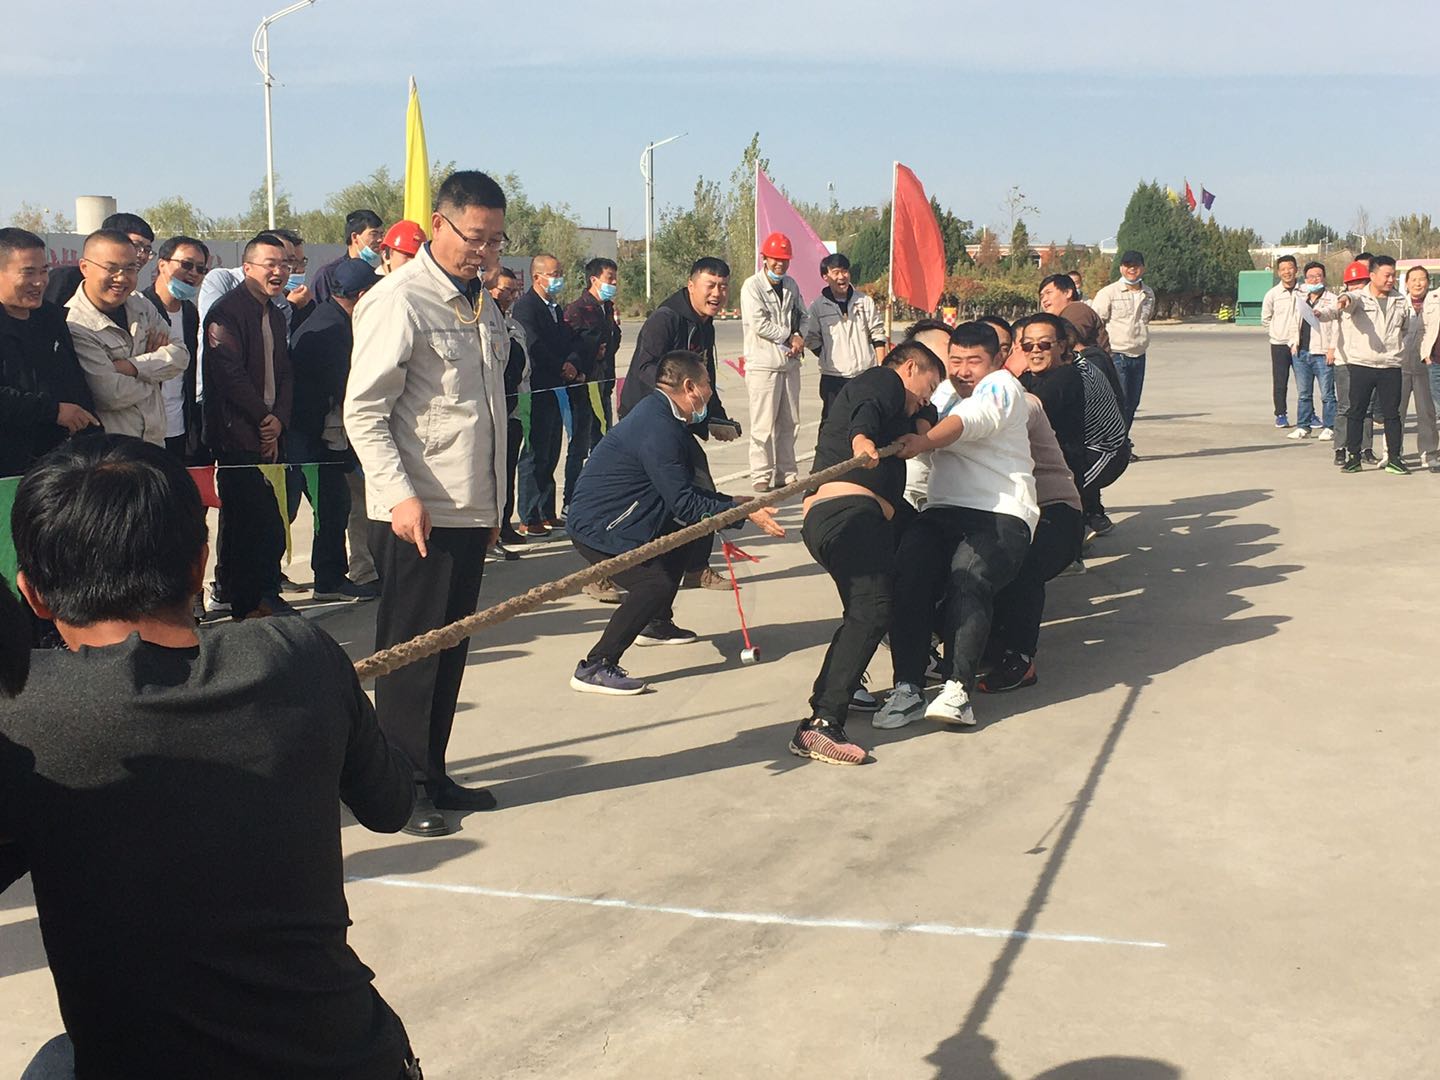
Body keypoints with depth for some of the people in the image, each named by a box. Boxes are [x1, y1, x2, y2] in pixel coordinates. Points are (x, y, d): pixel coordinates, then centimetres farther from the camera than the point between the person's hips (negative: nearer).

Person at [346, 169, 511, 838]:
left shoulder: (482, 305, 15)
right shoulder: (399, 301, -11)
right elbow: (363, 412, -14)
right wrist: (401, 495, -22)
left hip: (470, 508, 8)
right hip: (418, 513, -8)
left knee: (449, 650, 13)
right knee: (410, 654, 0)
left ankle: (433, 775, 24)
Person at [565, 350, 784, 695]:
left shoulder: (663, 416, 9)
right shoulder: (657, 427, -24)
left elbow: (687, 485, 17)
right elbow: (684, 504, -24)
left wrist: (734, 502, 11)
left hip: (623, 519, 11)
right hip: (597, 527, -11)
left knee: (694, 534, 22)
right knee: (656, 584, -25)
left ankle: (656, 624, 33)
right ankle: (595, 667, -19)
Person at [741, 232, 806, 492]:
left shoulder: (791, 285, 14)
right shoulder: (752, 286, -7)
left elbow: (801, 315, 21)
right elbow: (760, 325, -15)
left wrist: (799, 336, 0)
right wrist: (789, 337, -5)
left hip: (790, 363, 7)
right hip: (763, 363, -6)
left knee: (788, 423, 10)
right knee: (763, 425, -7)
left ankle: (786, 474, 18)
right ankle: (761, 477, -1)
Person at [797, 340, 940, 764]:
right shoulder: (883, 380, 10)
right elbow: (866, 410, -15)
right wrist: (862, 438, -34)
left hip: (821, 521, 11)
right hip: (850, 510, -11)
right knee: (872, 610, -22)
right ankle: (821, 723, -33)